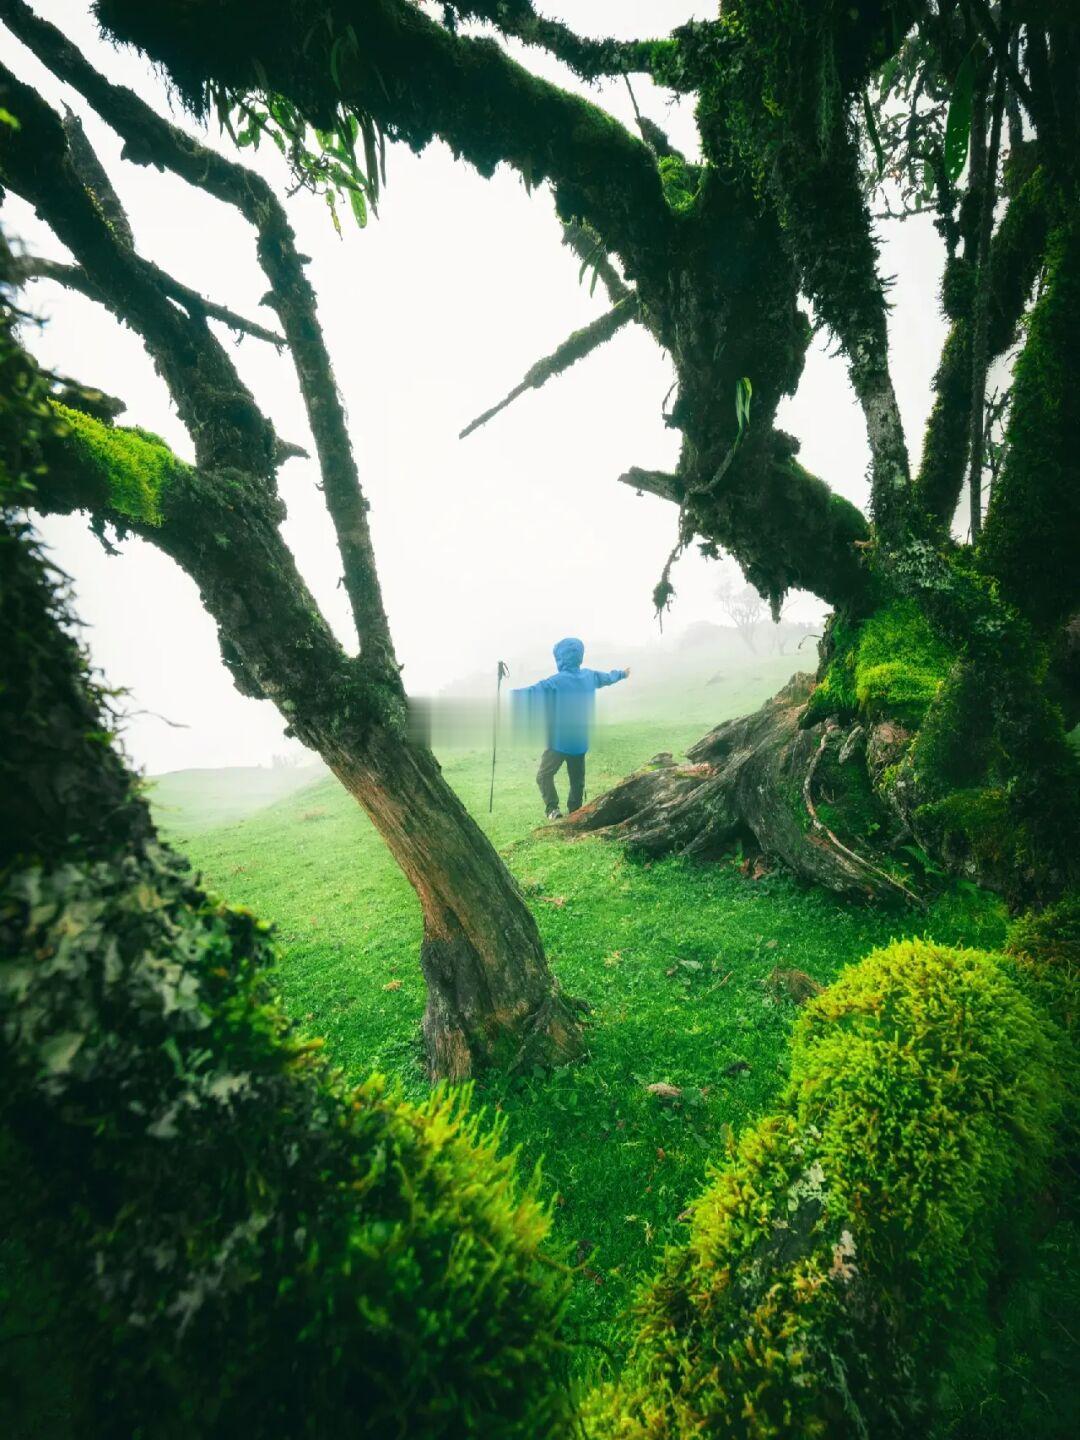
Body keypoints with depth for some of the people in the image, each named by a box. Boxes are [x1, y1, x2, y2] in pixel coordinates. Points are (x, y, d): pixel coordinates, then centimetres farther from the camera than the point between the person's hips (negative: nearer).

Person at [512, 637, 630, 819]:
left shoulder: (556, 681, -16)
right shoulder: (590, 676, 4)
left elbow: (532, 691, -29)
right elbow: (608, 676, 25)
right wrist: (622, 673, 45)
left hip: (559, 741, -6)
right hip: (580, 741, 6)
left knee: (544, 775, 4)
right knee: (577, 779, 15)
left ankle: (553, 809, -8)